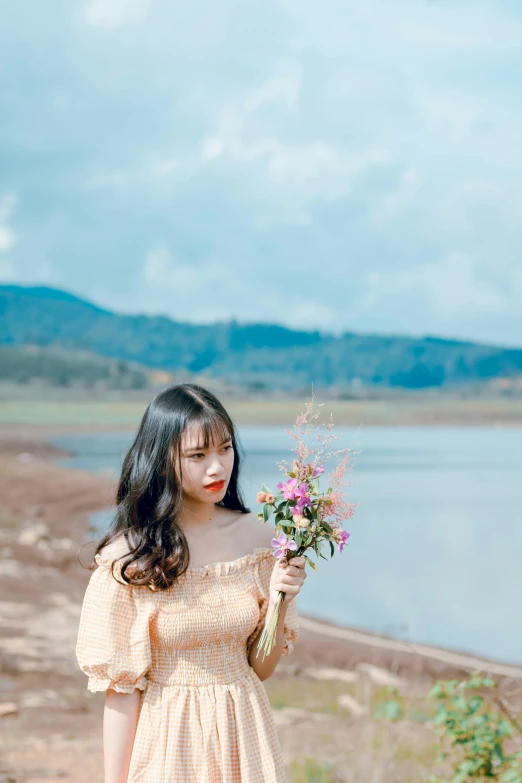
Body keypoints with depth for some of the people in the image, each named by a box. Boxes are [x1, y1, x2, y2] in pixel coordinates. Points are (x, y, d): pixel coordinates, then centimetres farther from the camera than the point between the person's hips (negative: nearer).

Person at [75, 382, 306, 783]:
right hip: (167, 735, -3)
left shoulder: (256, 536, -4)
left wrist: (278, 599, -13)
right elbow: (121, 687, -11)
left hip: (244, 733, 4)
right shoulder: (129, 554, -15)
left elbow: (261, 667, 2)